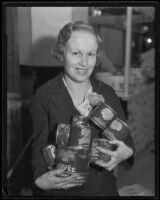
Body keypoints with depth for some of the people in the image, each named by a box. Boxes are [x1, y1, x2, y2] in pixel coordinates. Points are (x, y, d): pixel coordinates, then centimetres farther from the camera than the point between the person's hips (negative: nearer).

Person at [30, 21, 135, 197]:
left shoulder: (108, 93, -1)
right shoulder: (43, 96, -11)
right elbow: (40, 144, -8)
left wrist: (127, 152, -20)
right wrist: (40, 178, -26)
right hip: (57, 190, -3)